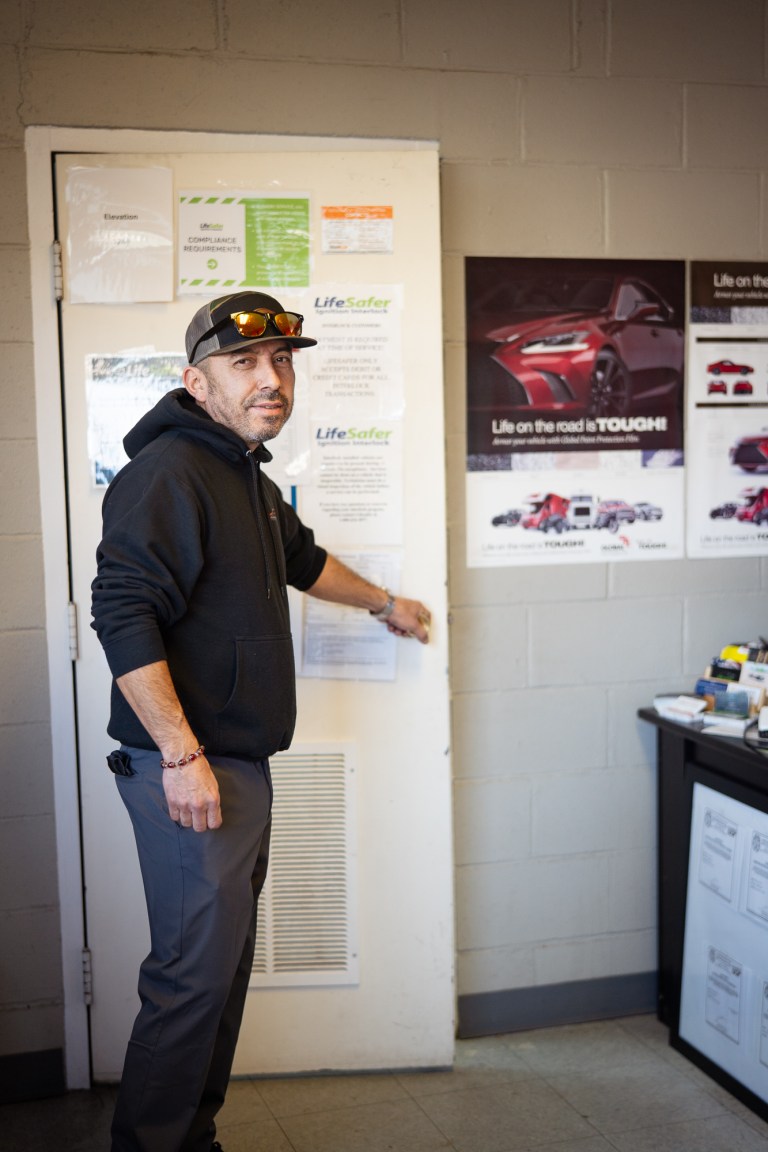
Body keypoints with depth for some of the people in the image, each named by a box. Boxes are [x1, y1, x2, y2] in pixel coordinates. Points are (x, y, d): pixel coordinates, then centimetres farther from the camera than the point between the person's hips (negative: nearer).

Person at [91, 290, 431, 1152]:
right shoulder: (167, 471, -14)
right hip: (188, 770, -10)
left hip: (240, 763, 10)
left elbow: (302, 559, 37)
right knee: (195, 970, -5)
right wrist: (182, 755, -24)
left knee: (224, 960, 15)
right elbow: (123, 614, -22)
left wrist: (382, 603, 49)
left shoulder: (251, 481, 18)